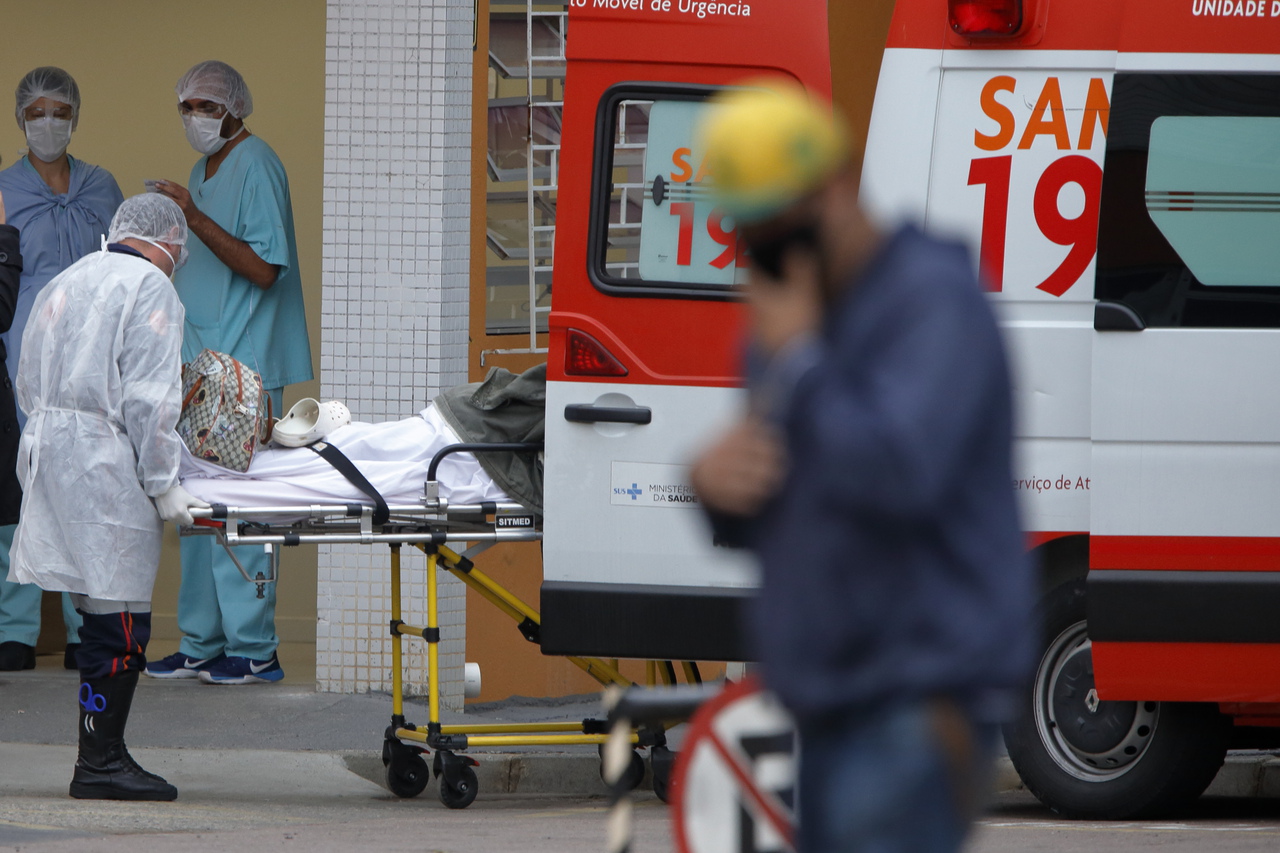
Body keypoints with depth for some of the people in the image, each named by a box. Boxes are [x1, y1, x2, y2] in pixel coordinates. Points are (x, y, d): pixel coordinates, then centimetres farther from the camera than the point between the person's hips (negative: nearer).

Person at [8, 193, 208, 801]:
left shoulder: (65, 283, 20)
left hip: (47, 454, 8)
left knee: (108, 618, 10)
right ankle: (99, 764, -7)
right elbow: (148, 399, -13)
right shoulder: (150, 287, -5)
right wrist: (163, 486, -10)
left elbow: (30, 386, 21)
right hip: (106, 470, -8)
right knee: (118, 622, -6)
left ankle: (104, 756, 9)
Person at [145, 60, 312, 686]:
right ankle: (201, 644, 15)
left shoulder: (255, 167, -11)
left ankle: (252, 648, -7)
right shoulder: (203, 171, 18)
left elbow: (262, 268, -19)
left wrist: (195, 218, -23)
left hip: (243, 371, -10)